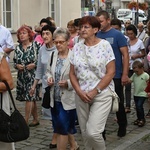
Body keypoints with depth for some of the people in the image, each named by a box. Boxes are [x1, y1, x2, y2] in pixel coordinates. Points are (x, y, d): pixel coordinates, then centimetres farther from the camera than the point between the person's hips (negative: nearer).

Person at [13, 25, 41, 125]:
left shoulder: (36, 45, -7)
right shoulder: (18, 48, 8)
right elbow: (14, 62, 14)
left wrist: (34, 64, -18)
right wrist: (17, 66, -7)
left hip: (33, 76, -5)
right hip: (21, 77, 5)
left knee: (29, 98, -9)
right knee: (32, 99, 13)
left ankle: (26, 121, -4)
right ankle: (36, 119, 24)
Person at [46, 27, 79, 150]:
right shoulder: (53, 55, 6)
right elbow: (49, 71, 18)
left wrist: (68, 83, -27)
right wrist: (49, 78, -3)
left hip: (68, 99, -7)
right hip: (55, 98, 7)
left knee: (63, 129, 0)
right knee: (65, 127, 19)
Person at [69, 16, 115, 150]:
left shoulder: (104, 45, -6)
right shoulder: (77, 47, 6)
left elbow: (111, 72, -9)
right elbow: (72, 73, 8)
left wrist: (95, 91, -13)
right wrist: (79, 92, -7)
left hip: (101, 94, -4)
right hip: (81, 95, 4)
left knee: (92, 132, -12)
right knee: (84, 132, 9)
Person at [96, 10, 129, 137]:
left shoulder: (117, 35, -8)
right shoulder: (97, 35, 3)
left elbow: (125, 55, -9)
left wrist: (125, 74, -14)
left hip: (116, 76, -3)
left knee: (119, 103, 11)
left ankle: (122, 126, 31)